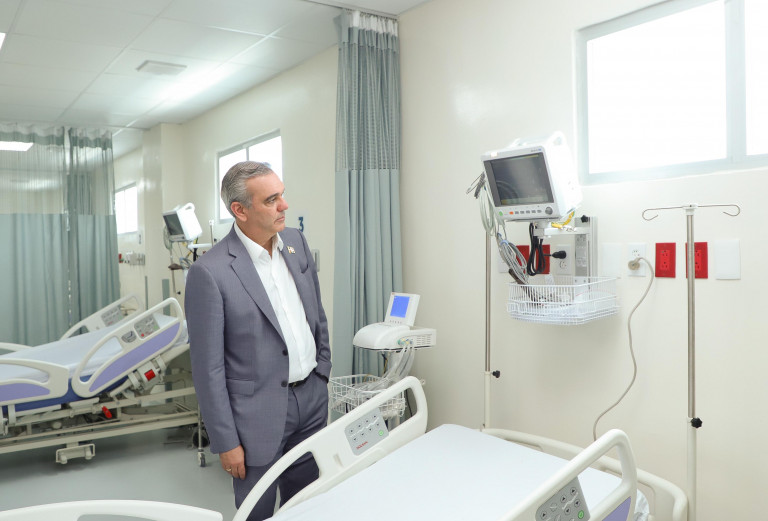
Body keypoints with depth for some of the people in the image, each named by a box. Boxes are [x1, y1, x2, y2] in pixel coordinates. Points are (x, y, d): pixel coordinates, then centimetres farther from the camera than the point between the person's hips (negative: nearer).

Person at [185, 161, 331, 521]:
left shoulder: (296, 242, 1)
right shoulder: (209, 272, -19)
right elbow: (208, 367, -14)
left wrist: (323, 371, 13)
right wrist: (226, 442, -10)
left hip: (311, 398, 6)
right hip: (259, 413, -5)